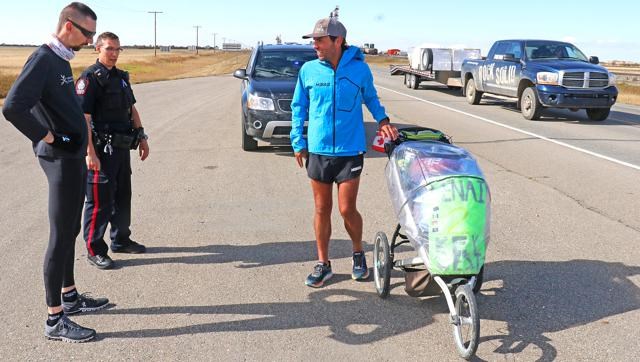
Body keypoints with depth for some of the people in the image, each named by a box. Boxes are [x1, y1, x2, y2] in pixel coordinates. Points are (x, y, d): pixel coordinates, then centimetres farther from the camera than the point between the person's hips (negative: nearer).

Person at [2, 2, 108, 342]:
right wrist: (47, 138, -20)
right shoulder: (43, 60, -17)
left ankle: (69, 296, 33)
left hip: (74, 158, 10)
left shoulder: (62, 60, 12)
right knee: (60, 237, -3)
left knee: (69, 233, 18)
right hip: (61, 160, -10)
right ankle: (55, 320, 6)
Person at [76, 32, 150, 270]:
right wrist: (90, 153, -24)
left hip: (122, 148, 8)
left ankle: (121, 240, 32)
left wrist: (141, 137, 15)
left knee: (123, 196, 17)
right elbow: (83, 118, -19)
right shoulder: (90, 78, -12)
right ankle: (95, 251, 10)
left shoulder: (121, 77, 13)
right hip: (101, 150, -8)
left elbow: (132, 109, 21)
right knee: (100, 201, -2)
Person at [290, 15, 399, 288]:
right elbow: (299, 108, 9)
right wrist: (298, 142, 6)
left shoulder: (359, 68, -4)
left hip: (350, 151, -2)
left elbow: (370, 97, 14)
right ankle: (323, 264, 23)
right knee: (322, 209, 9)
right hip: (317, 151, 2)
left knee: (347, 209, -1)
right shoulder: (308, 70, -1)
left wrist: (382, 119, -2)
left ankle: (358, 254, 27)